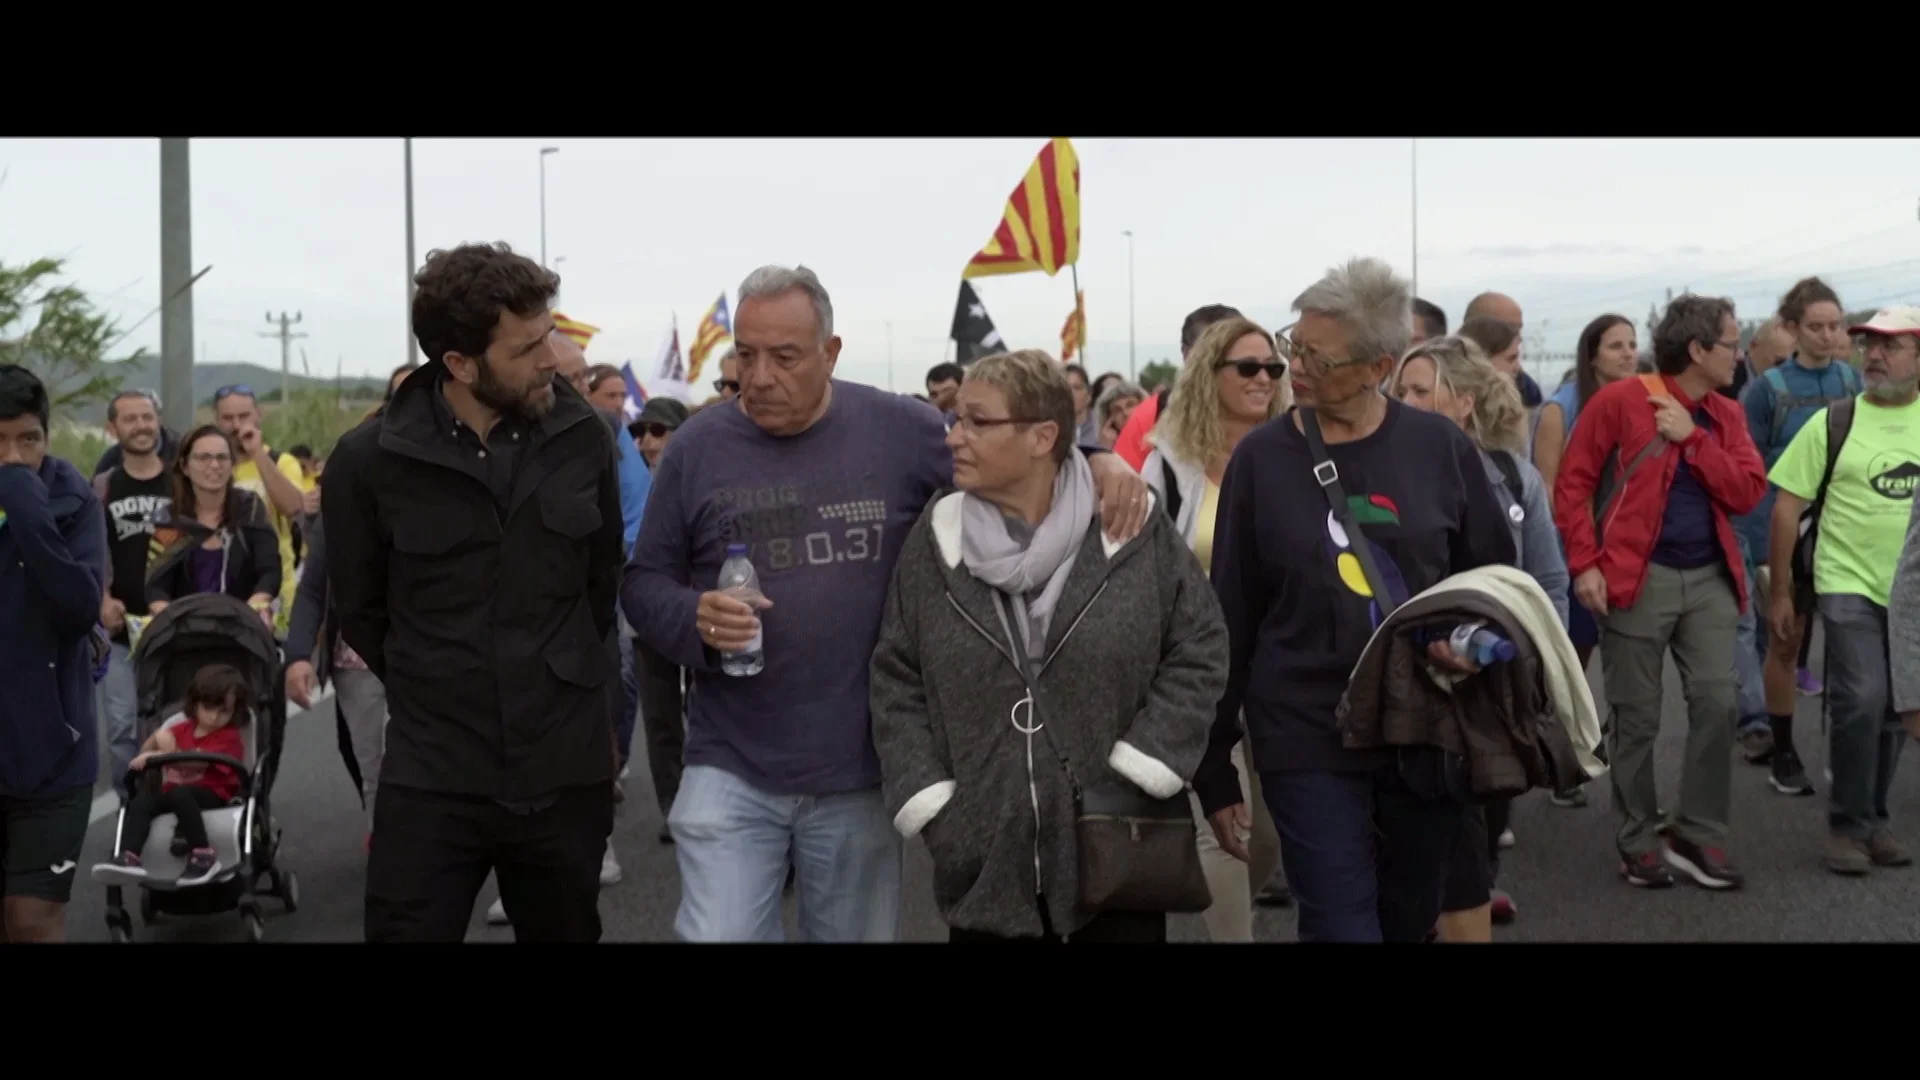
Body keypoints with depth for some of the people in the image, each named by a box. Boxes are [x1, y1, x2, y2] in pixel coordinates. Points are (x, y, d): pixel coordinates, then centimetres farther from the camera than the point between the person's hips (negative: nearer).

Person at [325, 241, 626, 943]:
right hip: (430, 779, -2)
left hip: (568, 773, 2)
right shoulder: (369, 461, -8)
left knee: (564, 933, 14)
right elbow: (360, 609, 6)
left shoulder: (583, 437, -3)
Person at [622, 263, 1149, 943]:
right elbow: (643, 583, 5)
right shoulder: (697, 447, -1)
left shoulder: (896, 429, -2)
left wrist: (1098, 462, -10)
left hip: (859, 774, 1)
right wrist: (695, 618, -17)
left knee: (856, 934, 15)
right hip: (731, 770, 0)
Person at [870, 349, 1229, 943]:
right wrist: (931, 807, -3)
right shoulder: (936, 540, 1)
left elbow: (1200, 652, 0)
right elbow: (897, 683, 5)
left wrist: (1138, 777, -7)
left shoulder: (1134, 531, -5)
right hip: (983, 862, 2)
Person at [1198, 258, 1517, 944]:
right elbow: (1229, 620, 0)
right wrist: (1214, 768, 0)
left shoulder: (1440, 447, -2)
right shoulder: (1261, 458, -3)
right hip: (1308, 740, -1)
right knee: (1342, 927, -7)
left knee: (1411, 921, 14)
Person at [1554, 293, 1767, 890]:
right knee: (1637, 718, 2)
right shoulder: (1619, 401, -6)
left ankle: (1698, 836, 11)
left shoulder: (1726, 416, 11)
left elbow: (1747, 492, -1)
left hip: (1710, 578, 5)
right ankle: (1638, 842, 15)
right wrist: (1584, 563, -13)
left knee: (1718, 704, -2)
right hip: (1637, 578, -5)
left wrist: (1692, 438, -10)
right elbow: (1572, 484, -6)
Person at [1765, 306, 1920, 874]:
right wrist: (1781, 592, -3)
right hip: (1849, 586, -3)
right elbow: (1786, 506, -2)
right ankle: (1848, 825, 0)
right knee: (1861, 700, -15)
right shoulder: (1833, 423, -3)